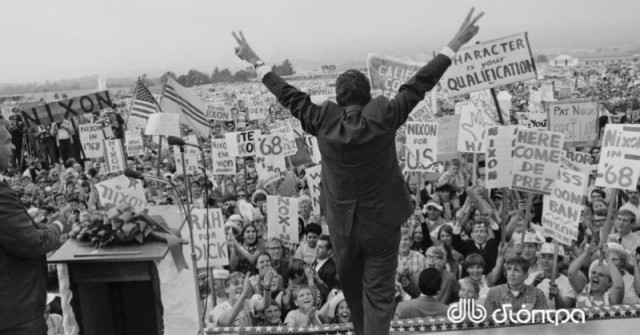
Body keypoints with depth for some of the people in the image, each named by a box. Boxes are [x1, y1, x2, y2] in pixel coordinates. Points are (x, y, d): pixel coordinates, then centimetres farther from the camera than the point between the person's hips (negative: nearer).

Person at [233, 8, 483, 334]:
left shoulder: (323, 121, -12)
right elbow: (418, 84, -11)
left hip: (341, 222, 3)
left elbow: (289, 96, -2)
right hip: (382, 221, -2)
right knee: (379, 290, 8)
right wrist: (454, 44, -3)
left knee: (350, 283, 24)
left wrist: (257, 62, 10)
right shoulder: (383, 117, -16)